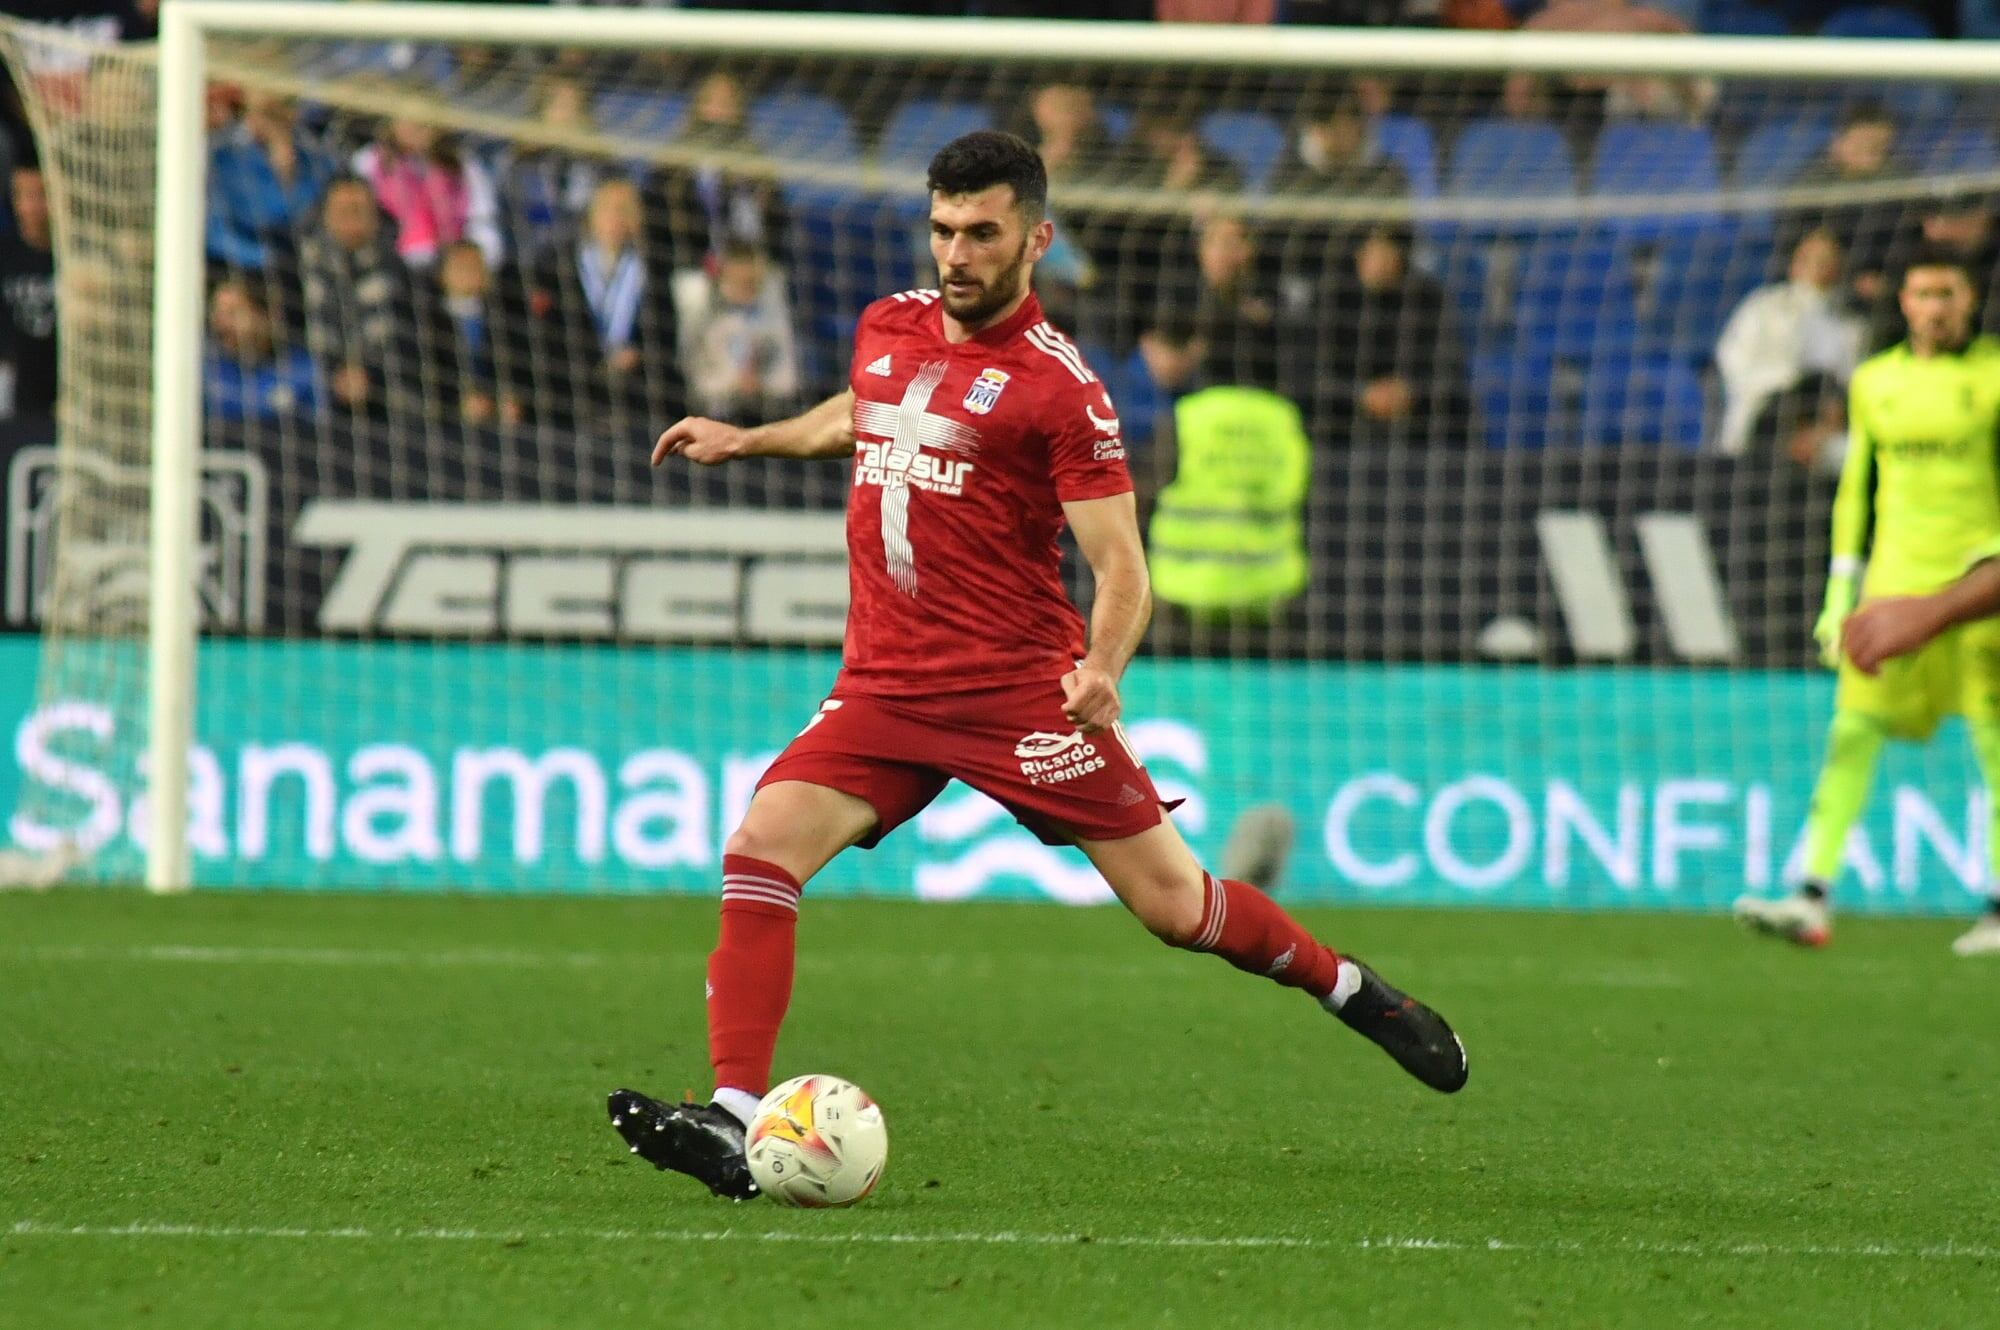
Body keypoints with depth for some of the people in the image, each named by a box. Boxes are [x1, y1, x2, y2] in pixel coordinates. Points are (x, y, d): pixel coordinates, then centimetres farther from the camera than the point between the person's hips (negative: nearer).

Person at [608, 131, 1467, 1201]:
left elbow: (1120, 565, -11)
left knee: (1171, 903, -2)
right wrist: (745, 440, 29)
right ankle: (733, 1123, -21)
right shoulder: (887, 328, 9)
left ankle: (1352, 991, 26)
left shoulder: (1055, 383, -9)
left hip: (1019, 690, -5)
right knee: (760, 850, -17)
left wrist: (1103, 668, -29)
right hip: (884, 686, 5)